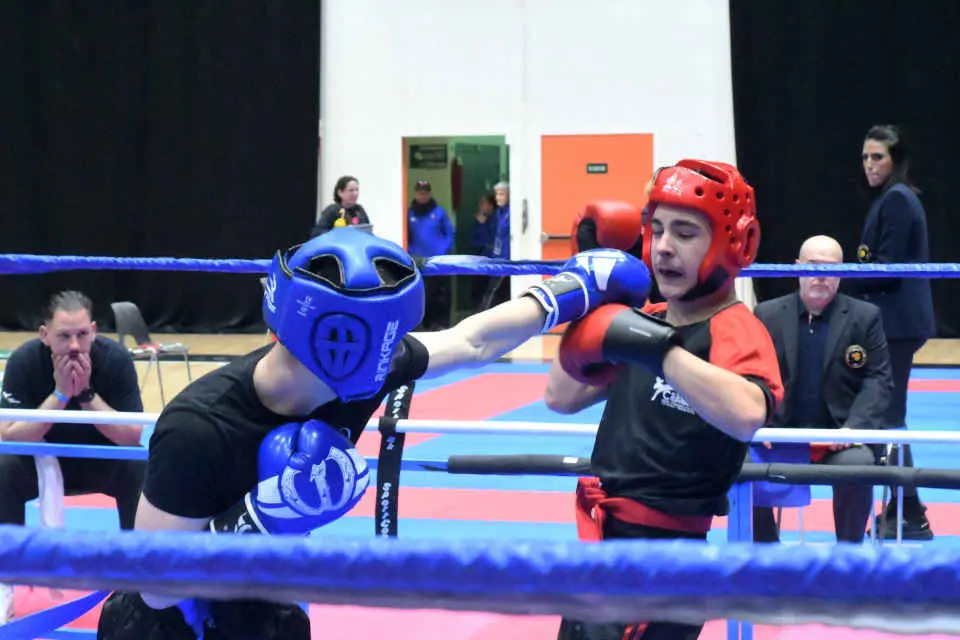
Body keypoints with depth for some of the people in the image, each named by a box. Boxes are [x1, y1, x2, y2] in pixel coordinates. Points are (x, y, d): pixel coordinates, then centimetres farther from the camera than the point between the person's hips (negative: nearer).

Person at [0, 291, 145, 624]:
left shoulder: (116, 359, -23)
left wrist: (86, 394, -36)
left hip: (102, 461, 0)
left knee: (141, 469, -30)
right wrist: (60, 394, -35)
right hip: (43, 461, 0)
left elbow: (132, 436, -24)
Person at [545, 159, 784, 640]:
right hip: (606, 542, 9)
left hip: (662, 554, -9)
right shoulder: (643, 319, 9)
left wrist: (660, 349, -37)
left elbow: (747, 416, -38)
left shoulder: (735, 330, -16)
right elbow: (561, 397, 14)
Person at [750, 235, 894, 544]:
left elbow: (879, 380, 1)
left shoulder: (865, 317, 6)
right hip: (779, 434, 1)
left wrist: (855, 426, -16)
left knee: (857, 463, -34)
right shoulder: (767, 315, 8)